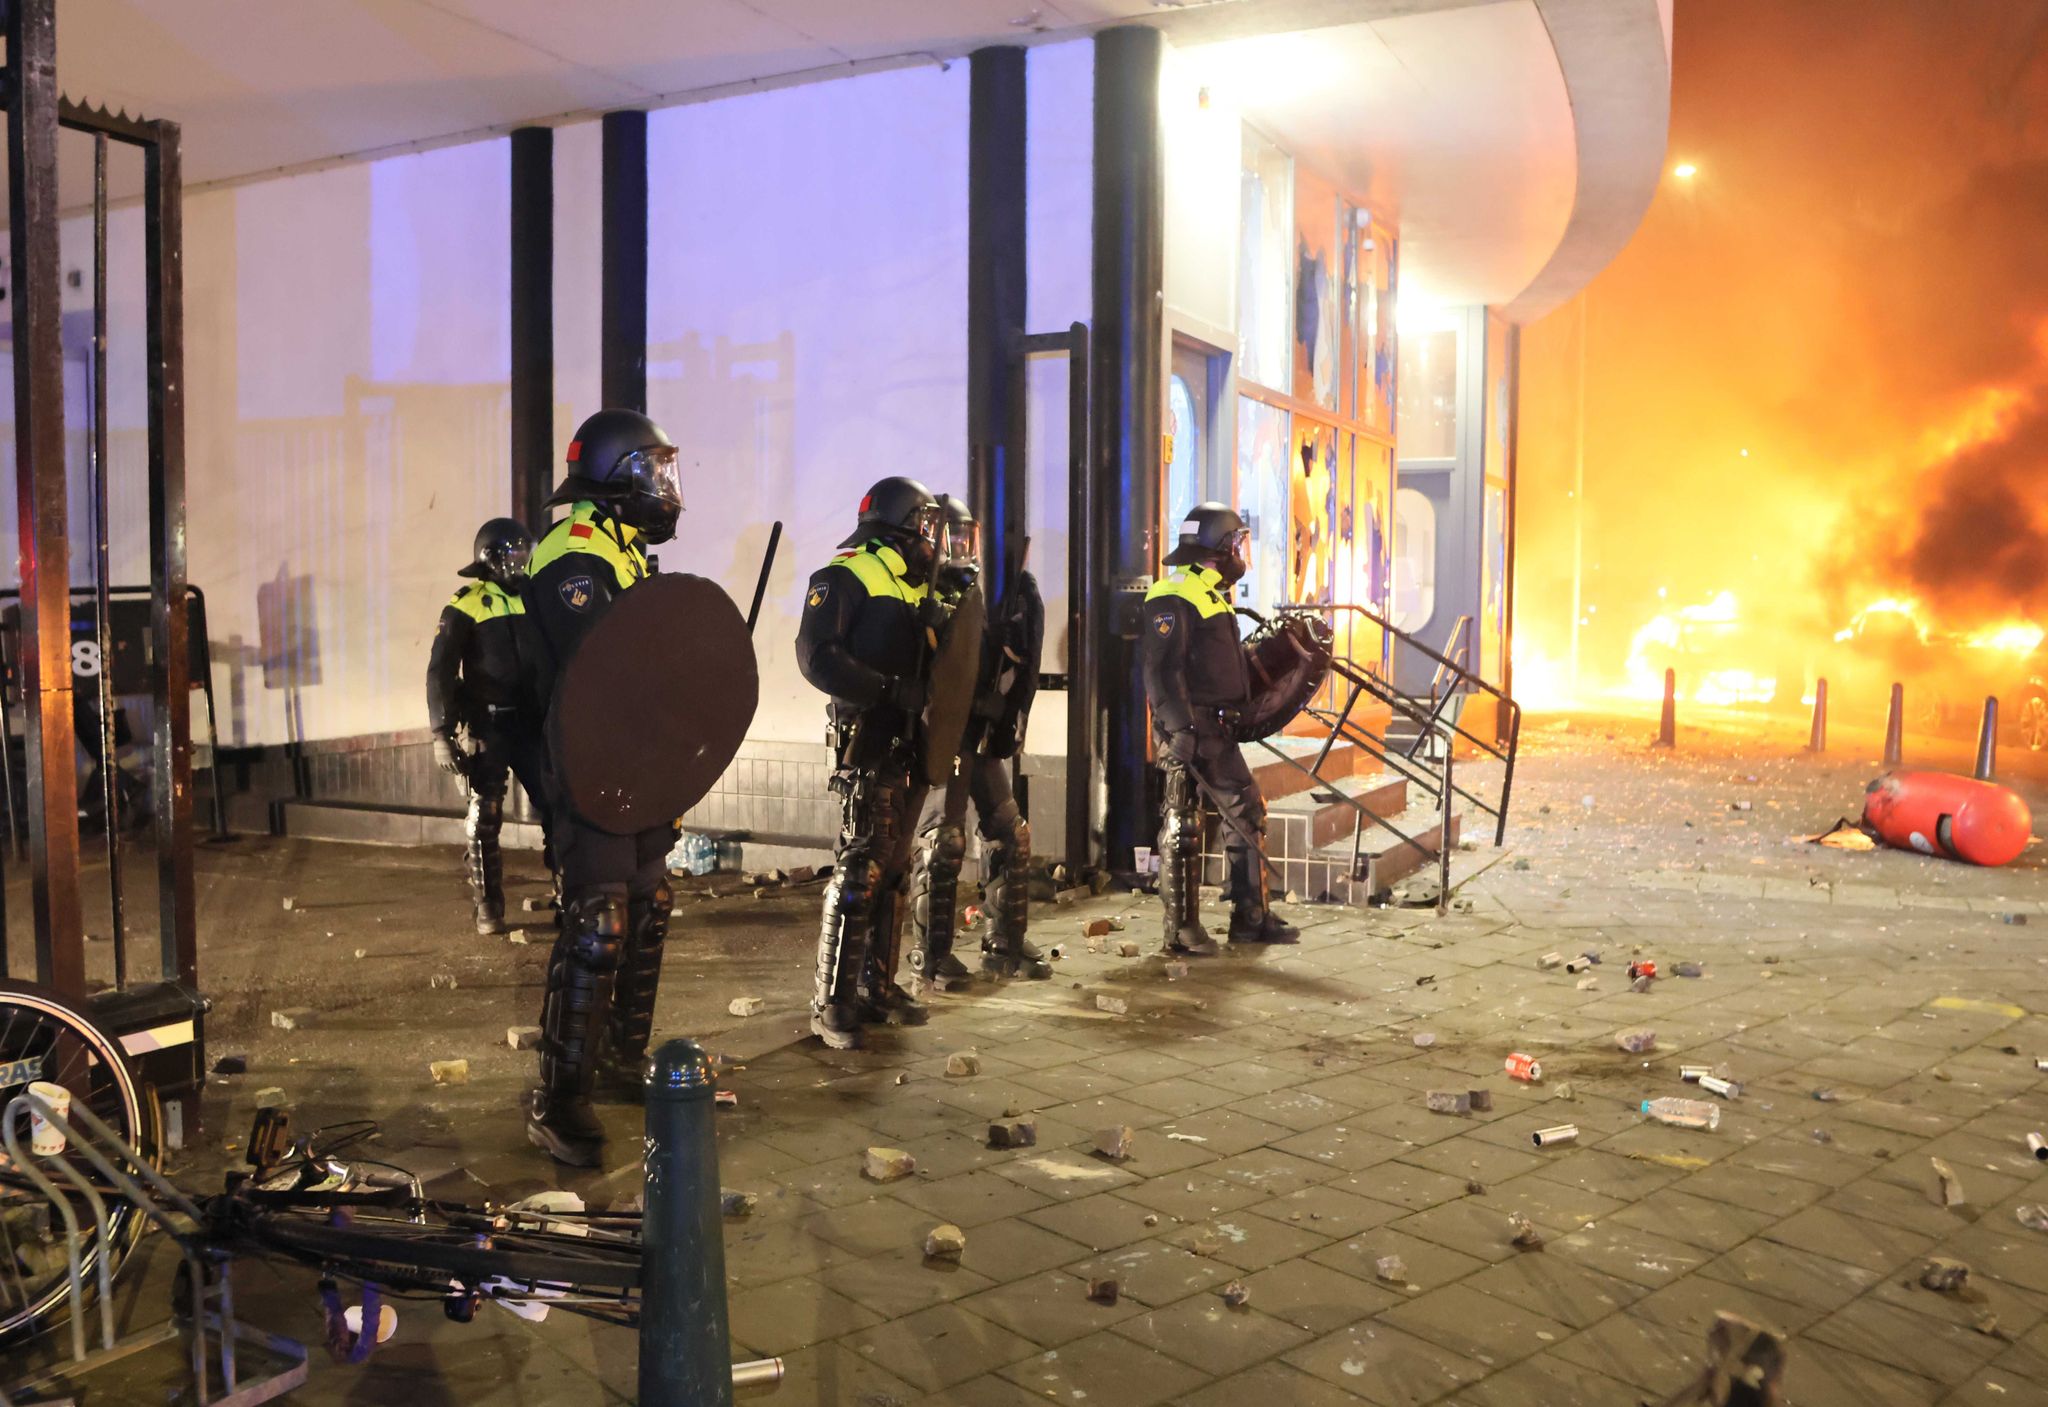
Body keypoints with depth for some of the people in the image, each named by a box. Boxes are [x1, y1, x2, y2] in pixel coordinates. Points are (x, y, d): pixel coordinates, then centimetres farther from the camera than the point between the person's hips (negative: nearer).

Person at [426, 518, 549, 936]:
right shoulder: (466, 606, -5)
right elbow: (440, 672, -7)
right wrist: (442, 733, -14)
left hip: (533, 724, 4)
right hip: (488, 726, -4)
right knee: (484, 819, 2)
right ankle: (488, 908, 10)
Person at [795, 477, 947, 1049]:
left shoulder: (916, 586, 19)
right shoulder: (846, 577, -8)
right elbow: (818, 657, -18)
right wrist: (888, 689, -22)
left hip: (909, 744, 9)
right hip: (868, 742, -9)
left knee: (894, 868, 12)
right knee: (861, 867, -10)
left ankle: (877, 987, 21)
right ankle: (831, 1002, -5)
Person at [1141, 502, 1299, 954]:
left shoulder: (1213, 594, 19)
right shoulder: (1174, 597, -13)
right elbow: (1160, 668, -21)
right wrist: (1178, 728, -27)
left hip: (1218, 730, 10)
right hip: (1189, 731, -10)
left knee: (1248, 815, 12)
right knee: (1184, 827, -3)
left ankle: (1251, 918, 20)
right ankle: (1182, 929, 4)